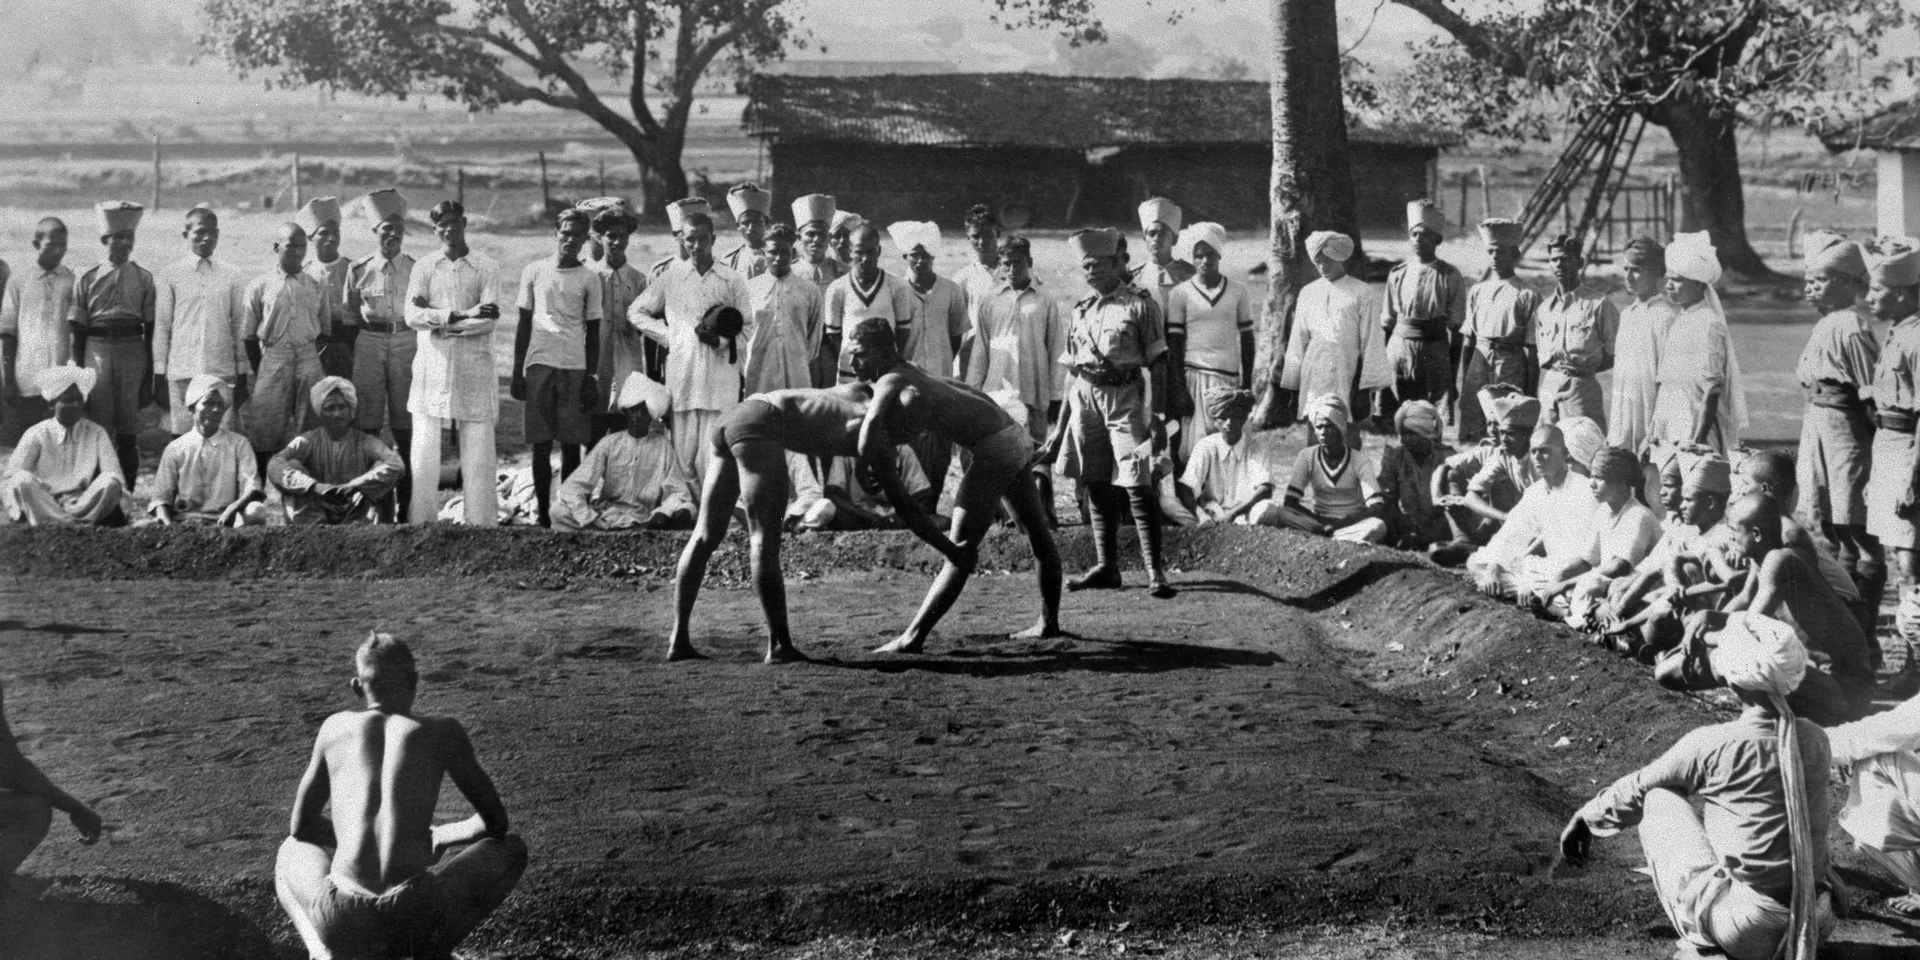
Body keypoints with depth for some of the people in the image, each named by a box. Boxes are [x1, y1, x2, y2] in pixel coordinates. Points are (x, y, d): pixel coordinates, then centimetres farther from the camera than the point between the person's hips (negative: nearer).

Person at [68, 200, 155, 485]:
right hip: (97, 349, 0)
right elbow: (78, 331, 8)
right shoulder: (88, 280, 5)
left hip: (133, 351, 0)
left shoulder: (143, 279, 5)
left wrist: (149, 377, 5)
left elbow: (150, 330, 7)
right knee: (99, 423, -1)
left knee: (129, 429, 2)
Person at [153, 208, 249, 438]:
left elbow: (240, 327, 10)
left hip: (222, 373, 1)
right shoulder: (168, 276, 5)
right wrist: (159, 376, 1)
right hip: (181, 373, -1)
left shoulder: (233, 277, 9)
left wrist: (242, 376, 7)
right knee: (182, 435, -2)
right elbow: (161, 326, 5)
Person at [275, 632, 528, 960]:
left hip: (342, 921, 2)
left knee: (291, 853, 37)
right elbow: (496, 822, 17)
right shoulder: (443, 731, 9)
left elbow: (300, 826, 25)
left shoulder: (335, 727, 15)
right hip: (416, 918, -2)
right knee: (512, 849, 26)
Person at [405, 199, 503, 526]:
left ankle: (481, 523, 4)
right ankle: (421, 521, 6)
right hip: (431, 366, 1)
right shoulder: (423, 267, 6)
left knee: (478, 453, -1)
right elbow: (412, 316, -7)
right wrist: (463, 315, -14)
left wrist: (438, 321, -9)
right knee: (424, 452, 0)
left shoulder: (486, 268, 3)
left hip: (474, 368, -1)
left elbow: (489, 321, -7)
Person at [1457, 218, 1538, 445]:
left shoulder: (1527, 296, -2)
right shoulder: (1477, 291, 12)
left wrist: (1531, 392, -6)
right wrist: (1462, 381, 8)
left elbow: (1532, 349, -4)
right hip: (1479, 364, 4)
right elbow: (1467, 340, 13)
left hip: (1511, 366, -4)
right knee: (1471, 435, 1)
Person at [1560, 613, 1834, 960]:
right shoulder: (1815, 741, 3)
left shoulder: (1711, 745, -11)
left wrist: (1586, 818, 22)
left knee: (1659, 800, 10)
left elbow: (1636, 789, 5)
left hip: (1744, 929, -6)